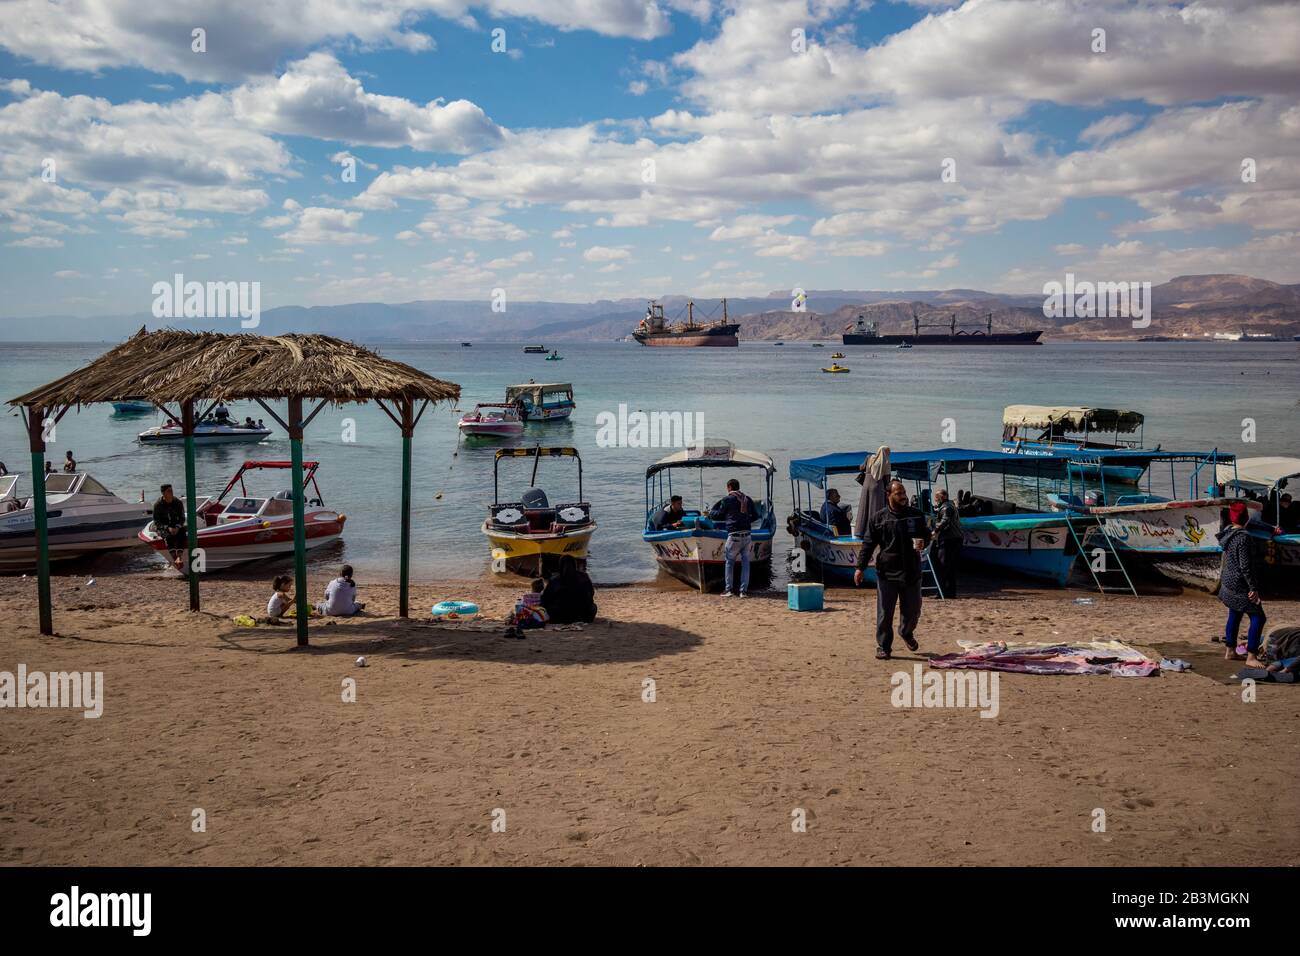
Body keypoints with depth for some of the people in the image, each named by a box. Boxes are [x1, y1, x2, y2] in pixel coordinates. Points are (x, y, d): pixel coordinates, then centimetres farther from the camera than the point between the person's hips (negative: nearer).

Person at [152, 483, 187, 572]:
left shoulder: (178, 502, -1)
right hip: (162, 527, -2)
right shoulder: (158, 504, -8)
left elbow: (182, 518, 4)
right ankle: (174, 559, -46)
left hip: (175, 526, 2)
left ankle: (179, 557, -47)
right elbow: (156, 522, -7)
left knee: (182, 534, -32)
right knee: (168, 536, -35)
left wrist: (177, 527, -16)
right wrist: (168, 528, -21)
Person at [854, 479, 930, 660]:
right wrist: (860, 567, -5)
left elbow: (926, 534, 20)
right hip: (887, 572, -3)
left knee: (913, 610, 10)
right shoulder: (878, 518, -1)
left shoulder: (916, 515, 8)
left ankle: (907, 633, 41)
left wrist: (923, 542, -4)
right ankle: (883, 647, 10)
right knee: (884, 613, -1)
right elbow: (868, 544, 1)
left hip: (912, 572, 3)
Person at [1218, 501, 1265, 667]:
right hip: (1240, 585, -9)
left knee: (1234, 616, 19)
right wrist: (1253, 588, -18)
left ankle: (1230, 651, 28)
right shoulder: (1243, 537, -23)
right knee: (1258, 618, -3)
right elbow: (1245, 566, -23)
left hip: (1228, 582, 9)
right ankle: (1251, 657, -3)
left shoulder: (1228, 532, 4)